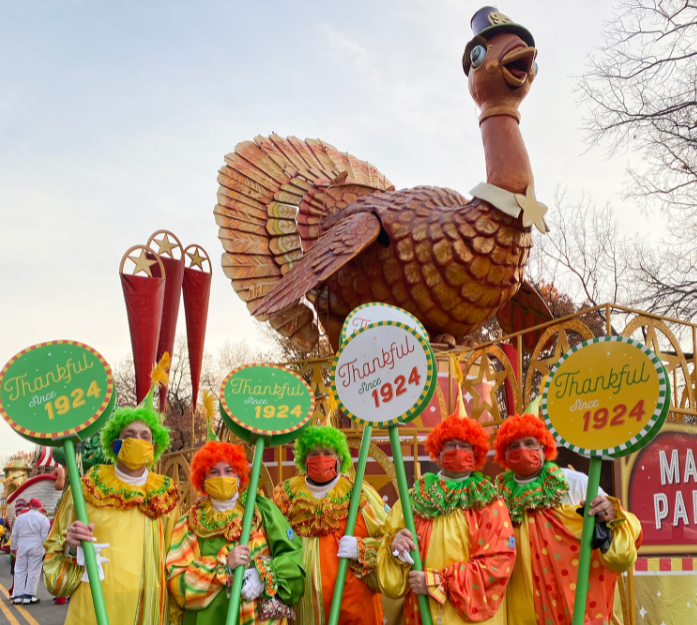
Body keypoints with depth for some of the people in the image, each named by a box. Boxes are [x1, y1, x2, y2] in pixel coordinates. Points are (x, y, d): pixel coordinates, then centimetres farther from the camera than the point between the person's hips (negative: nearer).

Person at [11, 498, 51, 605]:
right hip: (36, 548, -3)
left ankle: (17, 596, 10)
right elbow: (45, 536, -8)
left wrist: (13, 548, 24)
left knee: (20, 571, 10)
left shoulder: (20, 518, 6)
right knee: (33, 572, 1)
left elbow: (14, 535, 13)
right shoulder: (42, 519, -6)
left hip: (22, 547, 4)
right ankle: (29, 596, 2)